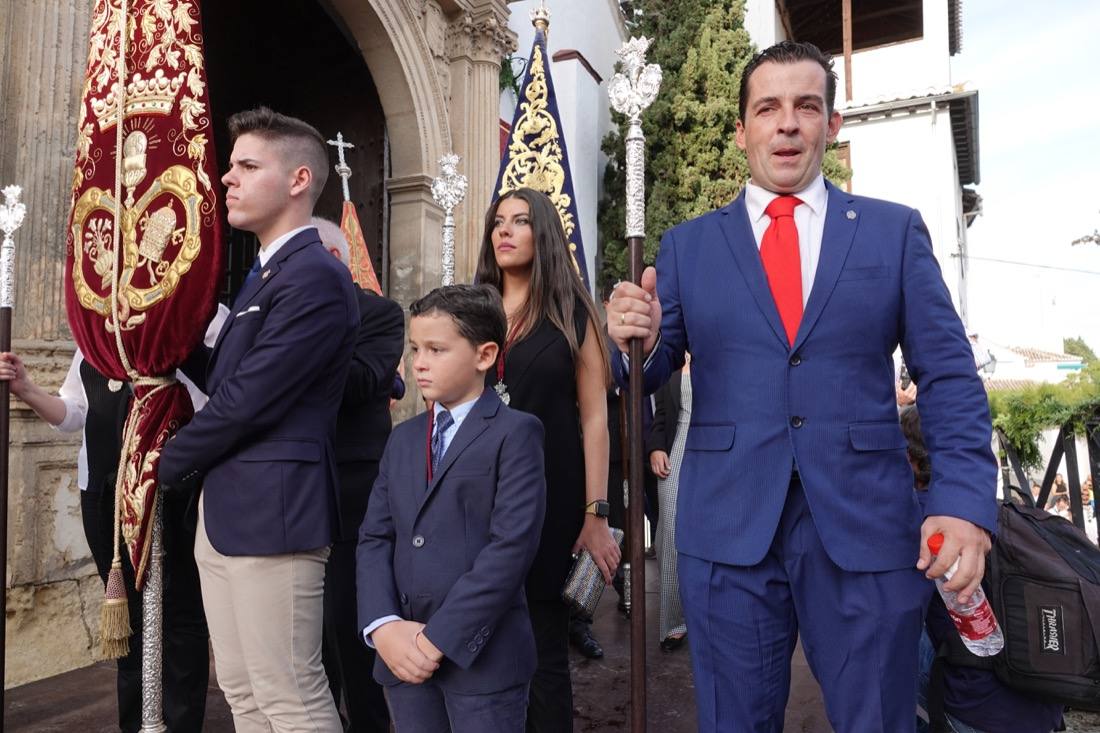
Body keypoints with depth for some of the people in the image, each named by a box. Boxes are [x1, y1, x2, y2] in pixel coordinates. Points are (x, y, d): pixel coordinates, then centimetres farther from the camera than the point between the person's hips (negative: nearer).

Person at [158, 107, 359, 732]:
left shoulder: (315, 275, -16)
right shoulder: (266, 273, 17)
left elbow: (246, 399, -19)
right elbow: (220, 376, 16)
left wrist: (171, 463, -5)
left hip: (272, 512, -10)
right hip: (226, 510, 10)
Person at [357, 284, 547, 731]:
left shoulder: (515, 433, -7)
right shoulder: (402, 439, 13)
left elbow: (513, 544, -15)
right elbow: (374, 538, 6)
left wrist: (441, 636, -16)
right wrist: (383, 626, -8)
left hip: (482, 655, -5)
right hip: (403, 652, 5)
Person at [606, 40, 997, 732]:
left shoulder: (896, 231, 6)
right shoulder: (688, 245, 8)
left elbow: (949, 377, 3)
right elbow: (652, 371, 6)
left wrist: (966, 501, -11)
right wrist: (637, 341, -17)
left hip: (868, 528, 0)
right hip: (728, 528, 1)